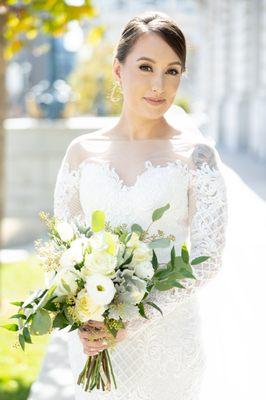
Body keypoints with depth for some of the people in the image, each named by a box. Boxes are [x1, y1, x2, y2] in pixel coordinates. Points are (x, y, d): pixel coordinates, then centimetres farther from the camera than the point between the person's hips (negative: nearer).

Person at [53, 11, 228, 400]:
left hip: (166, 333, -2)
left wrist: (132, 322, -18)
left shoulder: (196, 155, -8)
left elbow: (207, 260, -11)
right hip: (93, 334, 2)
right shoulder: (82, 151, 0)